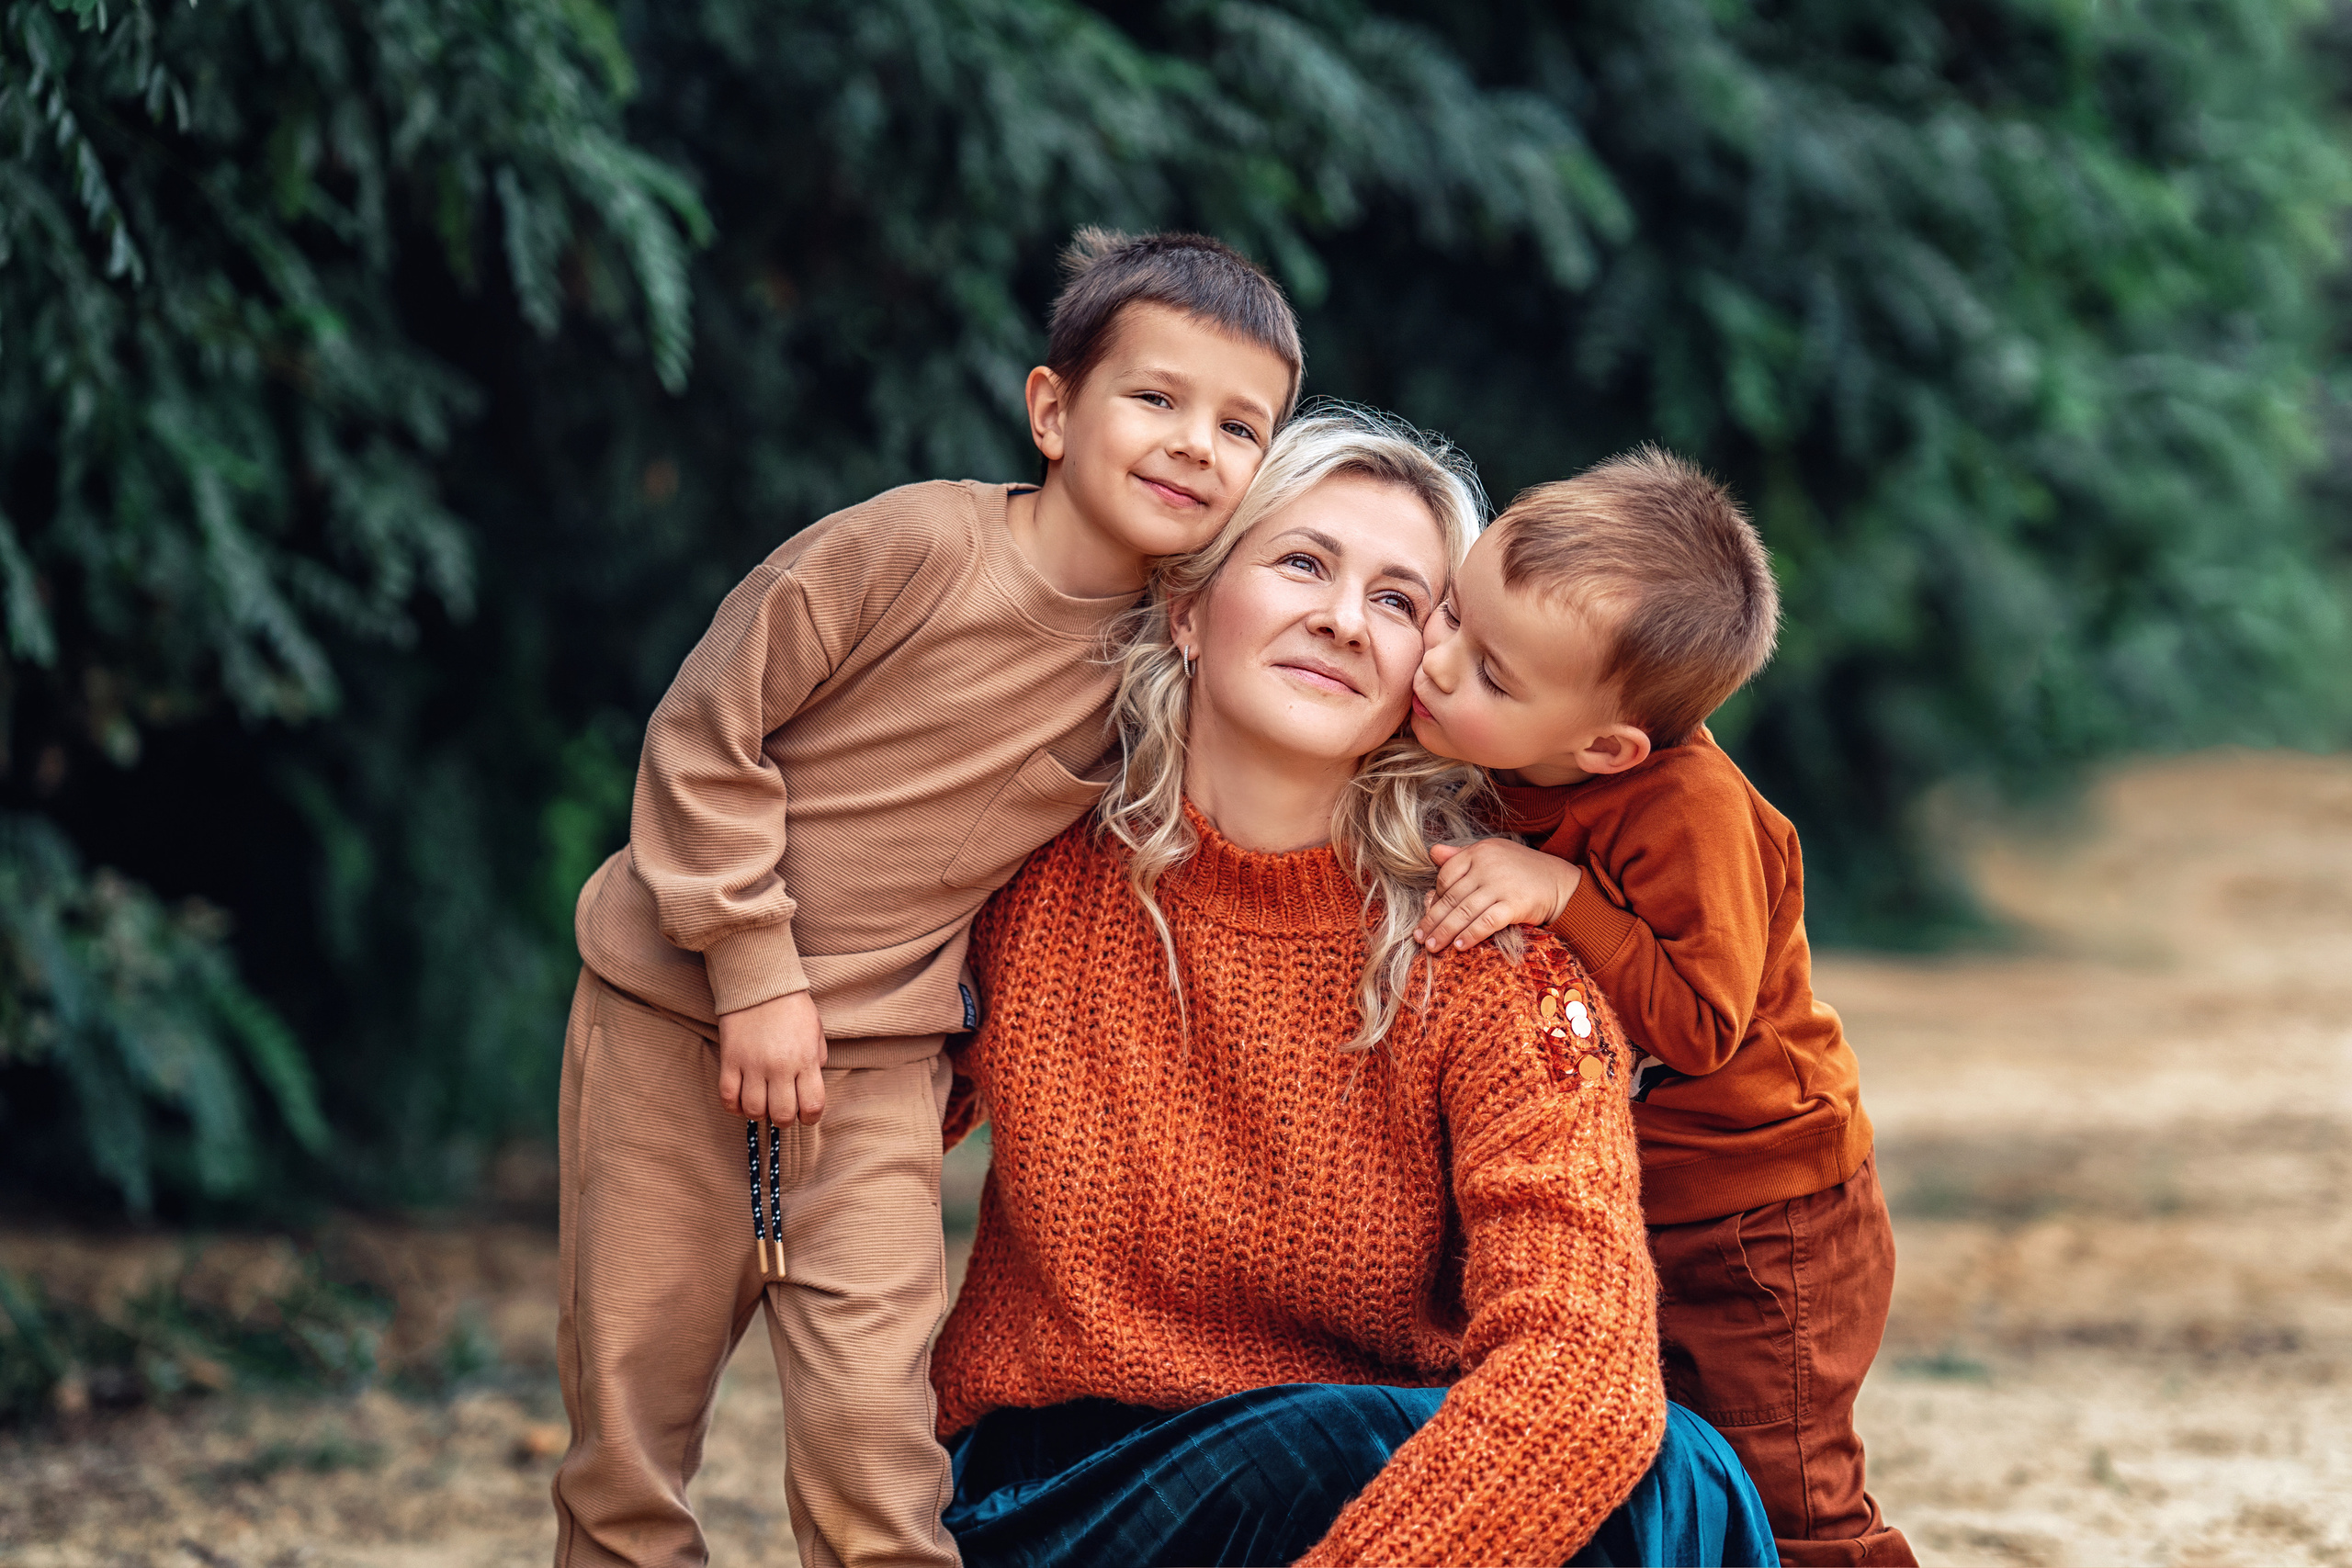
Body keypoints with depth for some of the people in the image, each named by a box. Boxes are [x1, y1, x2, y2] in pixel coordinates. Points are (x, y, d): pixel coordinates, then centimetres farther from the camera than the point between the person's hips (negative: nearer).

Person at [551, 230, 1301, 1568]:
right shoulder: (916, 547, -17)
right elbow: (707, 728, -11)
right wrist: (756, 969, -13)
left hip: (880, 1055, 2)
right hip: (675, 1006, -2)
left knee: (871, 1420, -12)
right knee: (627, 1396, 4)